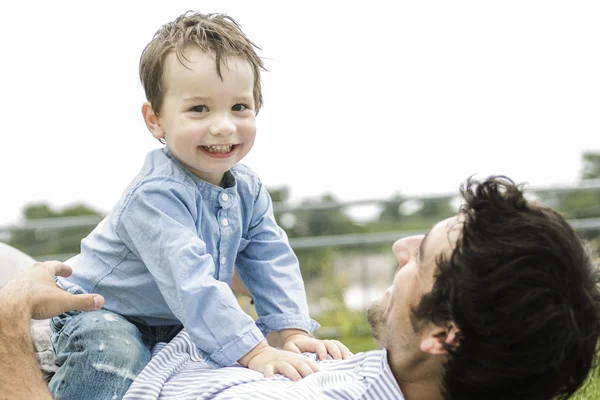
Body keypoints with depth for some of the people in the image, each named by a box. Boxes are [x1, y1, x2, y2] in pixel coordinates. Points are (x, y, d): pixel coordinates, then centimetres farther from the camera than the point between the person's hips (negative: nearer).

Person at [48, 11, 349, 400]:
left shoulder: (249, 190, -5)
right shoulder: (155, 195, -32)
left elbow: (274, 264, -5)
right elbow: (191, 281, -40)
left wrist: (294, 332, -21)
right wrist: (254, 351, -45)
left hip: (173, 324, 8)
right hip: (98, 315, -8)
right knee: (115, 357, -35)